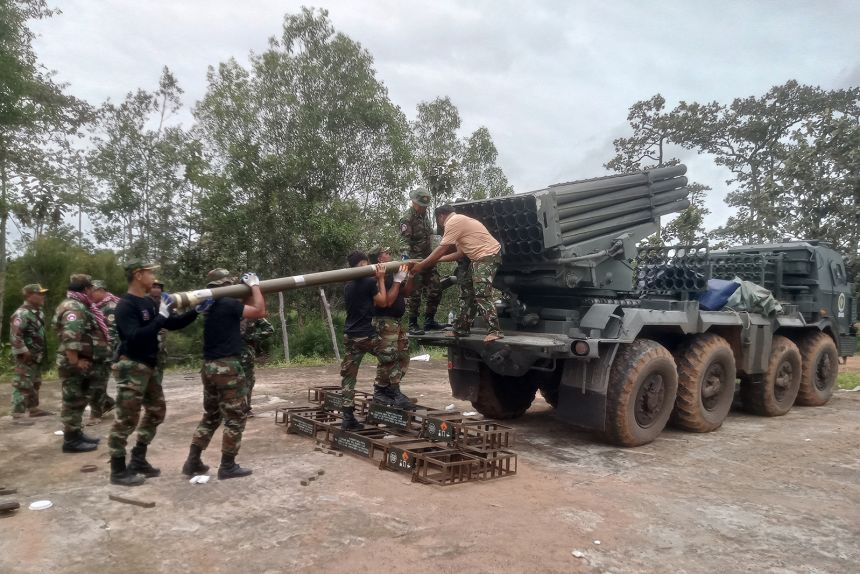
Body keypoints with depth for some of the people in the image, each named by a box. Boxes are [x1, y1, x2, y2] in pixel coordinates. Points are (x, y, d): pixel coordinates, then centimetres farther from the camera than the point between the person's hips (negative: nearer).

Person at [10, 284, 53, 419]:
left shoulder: (39, 312, 12)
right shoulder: (22, 313, -18)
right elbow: (14, 335, -24)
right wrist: (23, 352, -22)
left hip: (36, 356, 10)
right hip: (26, 357, -10)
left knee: (35, 384, 18)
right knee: (23, 385, -7)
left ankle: (34, 409, 29)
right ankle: (17, 415, -4)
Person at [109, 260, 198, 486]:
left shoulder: (149, 303, 10)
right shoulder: (126, 305, -16)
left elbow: (172, 324, 17)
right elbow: (134, 337, -27)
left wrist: (196, 311, 5)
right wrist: (160, 317, -27)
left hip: (149, 366, 9)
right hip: (132, 367, -9)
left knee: (156, 411, 15)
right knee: (127, 419, -4)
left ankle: (138, 460, 26)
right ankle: (118, 470, 6)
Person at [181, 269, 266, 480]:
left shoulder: (210, 306, 13)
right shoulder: (229, 304, -13)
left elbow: (244, 311, 22)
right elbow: (259, 312, -12)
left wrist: (251, 290, 16)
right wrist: (254, 285, -3)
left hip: (209, 367, 9)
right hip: (227, 367, -9)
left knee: (211, 416, 19)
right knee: (235, 417, 2)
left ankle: (193, 462, 20)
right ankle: (228, 466, 7)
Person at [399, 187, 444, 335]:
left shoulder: (425, 214, 13)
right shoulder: (407, 218, -12)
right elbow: (404, 240, -21)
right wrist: (406, 256, -34)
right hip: (415, 261, -8)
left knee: (435, 291, 9)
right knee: (415, 294, -5)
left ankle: (429, 322, 20)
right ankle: (413, 325, 2)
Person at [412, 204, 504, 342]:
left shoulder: (453, 222, -11)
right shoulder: (458, 221, 22)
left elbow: (441, 249, -14)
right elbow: (460, 253, 18)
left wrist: (421, 265, -7)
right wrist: (438, 259, 17)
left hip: (488, 255, -11)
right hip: (479, 258, 11)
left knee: (482, 294, -17)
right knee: (466, 291, 13)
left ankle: (494, 331, -17)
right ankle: (461, 329, 19)